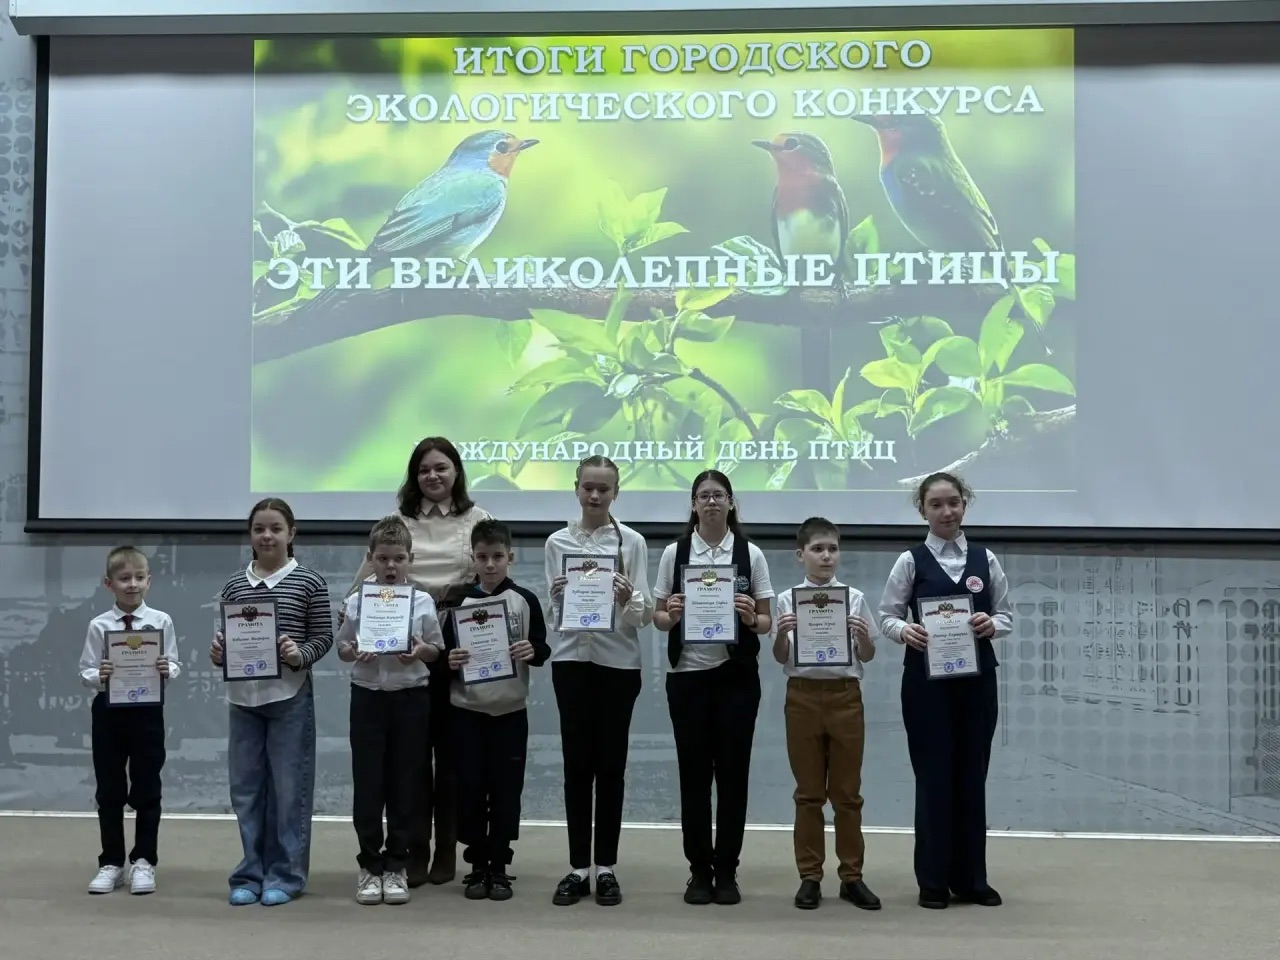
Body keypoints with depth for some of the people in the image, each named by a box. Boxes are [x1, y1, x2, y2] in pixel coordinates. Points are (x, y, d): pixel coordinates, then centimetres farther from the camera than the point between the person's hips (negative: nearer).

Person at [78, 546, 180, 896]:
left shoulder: (161, 621, -2)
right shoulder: (99, 626, -2)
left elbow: (175, 665, 1)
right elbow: (85, 673, 0)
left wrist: (167, 670, -22)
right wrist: (99, 675, -22)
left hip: (147, 710, -1)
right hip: (108, 710, 1)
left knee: (147, 789, 7)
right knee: (109, 791, 10)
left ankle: (143, 861, 19)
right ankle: (111, 863, 22)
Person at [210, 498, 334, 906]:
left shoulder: (309, 582, -2)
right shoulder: (234, 585, 8)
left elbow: (323, 636, -1)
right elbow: (225, 638, 12)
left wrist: (301, 654, -19)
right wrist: (217, 652, -9)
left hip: (290, 697, -3)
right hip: (242, 697, 3)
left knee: (288, 789, 3)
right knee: (246, 789, 9)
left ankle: (285, 875, 14)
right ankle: (251, 874, 20)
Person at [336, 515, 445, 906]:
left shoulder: (422, 602, -1)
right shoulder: (356, 601, 1)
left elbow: (436, 650, 5)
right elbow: (342, 648, 7)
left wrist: (419, 651, -16)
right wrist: (355, 652, -14)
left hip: (409, 696, 0)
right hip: (368, 695, 0)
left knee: (404, 782, 5)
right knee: (367, 782, 3)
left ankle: (395, 865, 16)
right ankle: (370, 865, 16)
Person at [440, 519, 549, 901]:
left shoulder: (525, 600, 0)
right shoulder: (458, 600, 2)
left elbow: (543, 650, 4)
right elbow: (444, 651, 5)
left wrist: (532, 651, -18)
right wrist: (450, 660, -16)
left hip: (511, 711, 0)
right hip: (467, 711, 1)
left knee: (506, 790, 4)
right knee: (470, 789, 3)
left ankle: (499, 866, 15)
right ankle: (477, 865, 15)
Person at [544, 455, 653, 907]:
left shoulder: (632, 542, -1)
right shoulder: (558, 542, 4)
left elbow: (644, 616, -5)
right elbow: (555, 613, 4)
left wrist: (628, 600, -26)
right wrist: (558, 598, -17)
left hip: (618, 661, -1)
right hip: (572, 659, 1)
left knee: (611, 765, 5)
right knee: (577, 764, 4)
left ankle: (606, 867, 14)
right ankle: (578, 867, 13)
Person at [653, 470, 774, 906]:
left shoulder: (751, 554, 1)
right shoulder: (674, 552, 2)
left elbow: (766, 622, 3)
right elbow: (659, 618, 5)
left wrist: (752, 618, -18)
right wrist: (670, 615, -17)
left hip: (736, 674, 0)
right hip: (687, 673, 0)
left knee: (732, 772, 4)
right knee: (694, 773, 5)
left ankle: (726, 871, 16)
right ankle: (699, 871, 16)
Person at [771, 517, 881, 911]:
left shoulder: (855, 598, 2)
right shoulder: (788, 599, 1)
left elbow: (867, 657, 6)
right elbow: (780, 658, 1)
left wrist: (863, 636, -15)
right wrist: (781, 634, -18)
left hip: (845, 695, 1)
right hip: (803, 695, 0)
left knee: (847, 792, 7)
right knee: (809, 792, 6)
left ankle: (851, 876, 16)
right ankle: (810, 876, 15)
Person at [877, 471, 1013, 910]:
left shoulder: (985, 559, 5)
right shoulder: (911, 561, -1)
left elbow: (1007, 616, 8)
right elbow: (886, 616, -1)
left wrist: (992, 624, -14)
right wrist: (904, 631, -22)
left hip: (976, 680, 2)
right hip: (927, 680, -2)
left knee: (971, 778, 8)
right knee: (933, 779, 2)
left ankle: (970, 879, 21)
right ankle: (933, 881, 14)